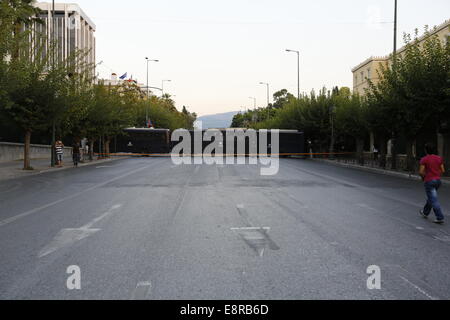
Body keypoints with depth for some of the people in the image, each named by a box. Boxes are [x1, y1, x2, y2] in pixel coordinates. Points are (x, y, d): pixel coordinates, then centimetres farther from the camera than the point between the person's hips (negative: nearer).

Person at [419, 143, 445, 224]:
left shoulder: (424, 159, -11)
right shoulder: (439, 158, 3)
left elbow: (421, 172, -14)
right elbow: (443, 170, 4)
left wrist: (423, 177, 7)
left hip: (429, 181, -6)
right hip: (438, 181, 6)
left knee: (434, 200, -5)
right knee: (431, 197, 23)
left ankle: (440, 218, -11)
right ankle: (425, 213, 38)